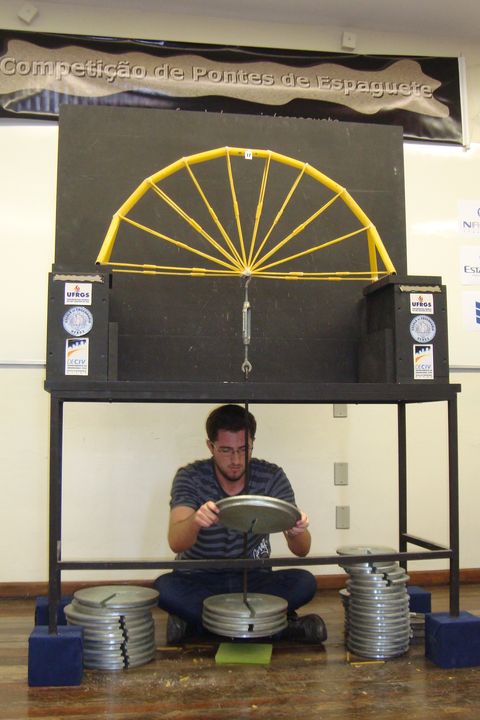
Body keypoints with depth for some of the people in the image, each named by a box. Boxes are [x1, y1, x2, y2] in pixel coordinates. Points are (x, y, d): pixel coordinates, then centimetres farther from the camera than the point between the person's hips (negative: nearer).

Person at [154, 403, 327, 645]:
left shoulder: (272, 477, -9)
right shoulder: (190, 477, -13)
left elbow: (301, 551, -13)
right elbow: (175, 543, -28)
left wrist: (297, 532, -38)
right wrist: (195, 521, -52)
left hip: (253, 580, 1)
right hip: (199, 580, 0)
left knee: (304, 583, -25)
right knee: (164, 588, -32)